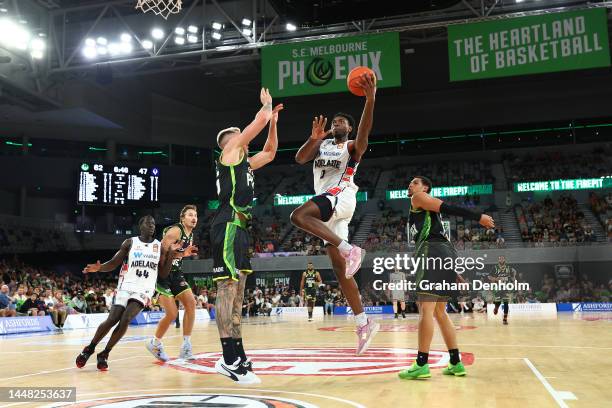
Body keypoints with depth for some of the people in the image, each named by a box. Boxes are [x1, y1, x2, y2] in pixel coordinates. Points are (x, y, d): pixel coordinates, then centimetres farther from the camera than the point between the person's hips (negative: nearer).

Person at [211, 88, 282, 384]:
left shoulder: (245, 163, 25)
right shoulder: (230, 151, 1)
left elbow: (270, 152, 38)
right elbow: (259, 121, -2)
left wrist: (273, 120, 33)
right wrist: (267, 105, 18)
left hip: (239, 228, 10)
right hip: (228, 226, -10)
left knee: (237, 292, 8)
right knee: (226, 290, -12)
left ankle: (235, 358, 11)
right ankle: (231, 360, -14)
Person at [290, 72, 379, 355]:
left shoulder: (352, 146, 8)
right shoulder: (321, 144, 24)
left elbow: (363, 135, -17)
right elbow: (300, 159, 5)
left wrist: (370, 101, -31)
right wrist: (313, 138, -13)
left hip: (341, 197, -6)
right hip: (327, 205, 6)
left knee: (299, 215, -33)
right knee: (339, 268, 2)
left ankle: (349, 249, -31)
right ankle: (364, 324, 5)